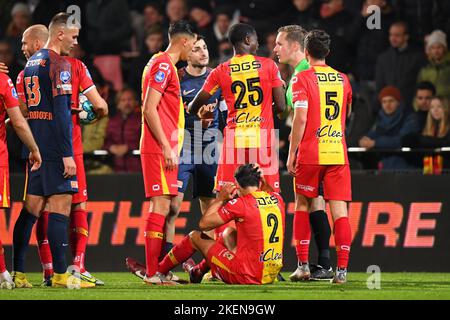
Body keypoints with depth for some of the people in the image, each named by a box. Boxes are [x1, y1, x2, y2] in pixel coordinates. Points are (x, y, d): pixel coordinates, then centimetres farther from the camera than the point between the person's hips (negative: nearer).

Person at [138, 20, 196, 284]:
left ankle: (159, 269, 14)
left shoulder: (165, 65, 19)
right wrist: (167, 147, -20)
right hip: (160, 148, -10)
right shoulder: (163, 65, -12)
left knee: (165, 205, 11)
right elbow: (149, 109, -18)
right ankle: (152, 272, -12)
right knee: (161, 204, -11)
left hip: (165, 148, 10)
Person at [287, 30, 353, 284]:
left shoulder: (303, 79, -4)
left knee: (304, 205, 13)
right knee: (340, 210, -2)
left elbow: (300, 118, -12)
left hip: (310, 154, -3)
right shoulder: (343, 79, 10)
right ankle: (342, 269, -10)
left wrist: (292, 153, -6)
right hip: (338, 153, 3)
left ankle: (303, 264, 11)